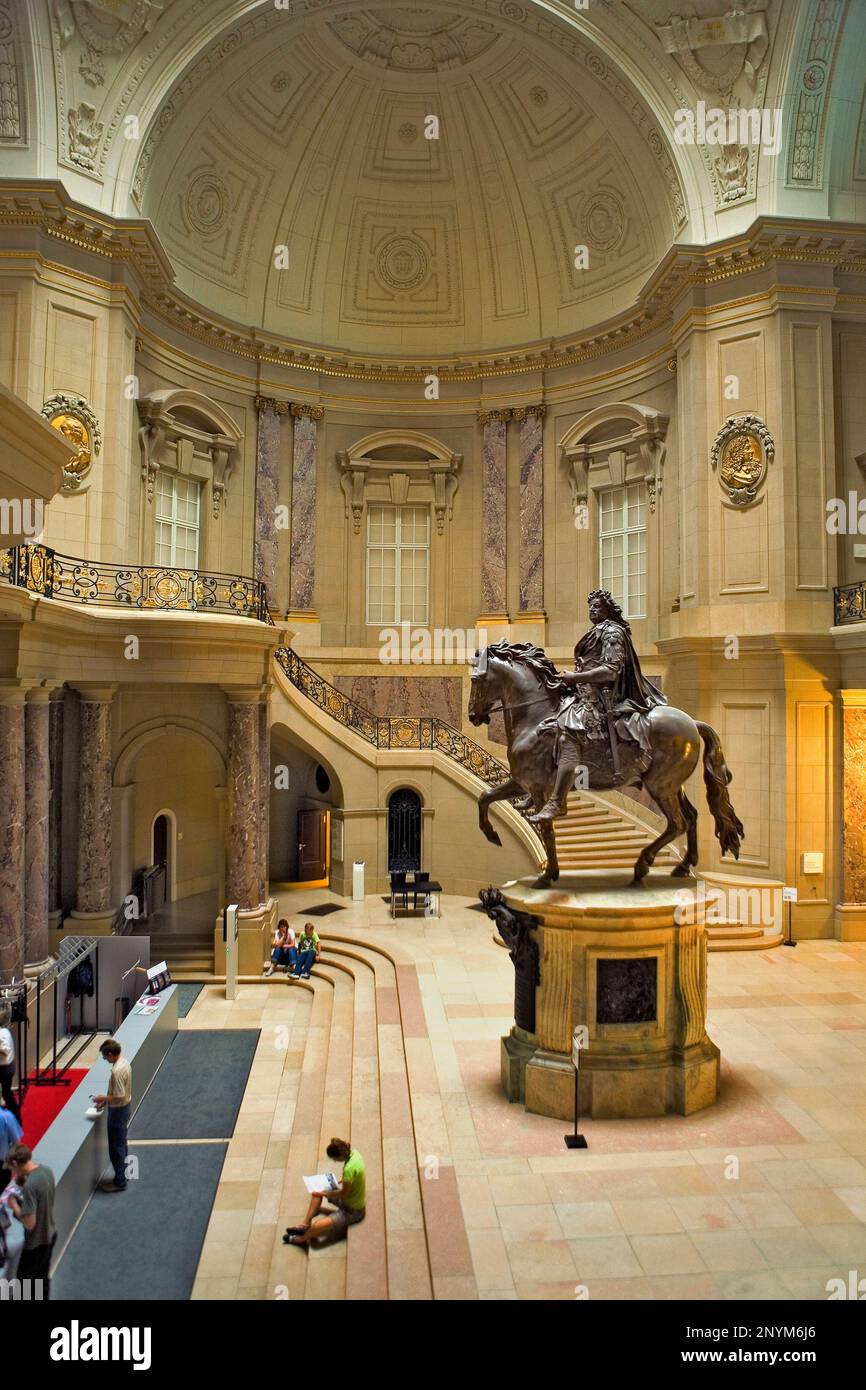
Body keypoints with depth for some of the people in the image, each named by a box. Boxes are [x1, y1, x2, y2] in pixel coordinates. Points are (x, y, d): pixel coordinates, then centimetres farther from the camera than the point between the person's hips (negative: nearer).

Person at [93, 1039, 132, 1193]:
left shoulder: (117, 1071, -31)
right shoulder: (124, 1062, -1)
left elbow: (119, 1097, -28)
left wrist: (103, 1098, -14)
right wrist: (106, 1100, 11)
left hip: (118, 1111, -9)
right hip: (125, 1107, 9)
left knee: (116, 1147, 5)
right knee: (121, 1144, 22)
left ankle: (120, 1182, 17)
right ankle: (122, 1175, 35)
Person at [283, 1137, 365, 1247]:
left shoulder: (349, 1168, -36)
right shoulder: (353, 1152, -10)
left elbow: (344, 1194, -23)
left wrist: (323, 1194, -12)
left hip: (352, 1210, -9)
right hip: (353, 1195, 9)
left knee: (317, 1226, -19)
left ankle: (302, 1239, 12)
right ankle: (306, 1224, 18)